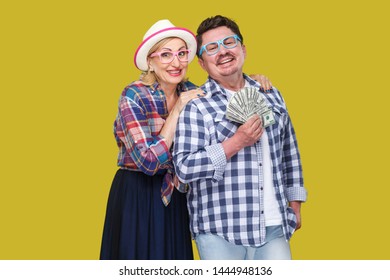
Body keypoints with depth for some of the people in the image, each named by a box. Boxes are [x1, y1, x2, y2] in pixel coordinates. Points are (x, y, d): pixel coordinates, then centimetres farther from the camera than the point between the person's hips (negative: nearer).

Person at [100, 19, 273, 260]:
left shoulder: (190, 91, -1)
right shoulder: (134, 96, -17)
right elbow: (149, 162, -23)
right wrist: (177, 111, -22)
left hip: (175, 198, 6)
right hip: (137, 199, -5)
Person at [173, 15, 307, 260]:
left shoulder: (271, 96, 12)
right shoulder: (195, 105, -5)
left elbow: (289, 152, 19)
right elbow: (184, 167, -12)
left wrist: (295, 203, 17)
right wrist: (236, 143, -17)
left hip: (274, 227, 4)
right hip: (220, 233, -4)